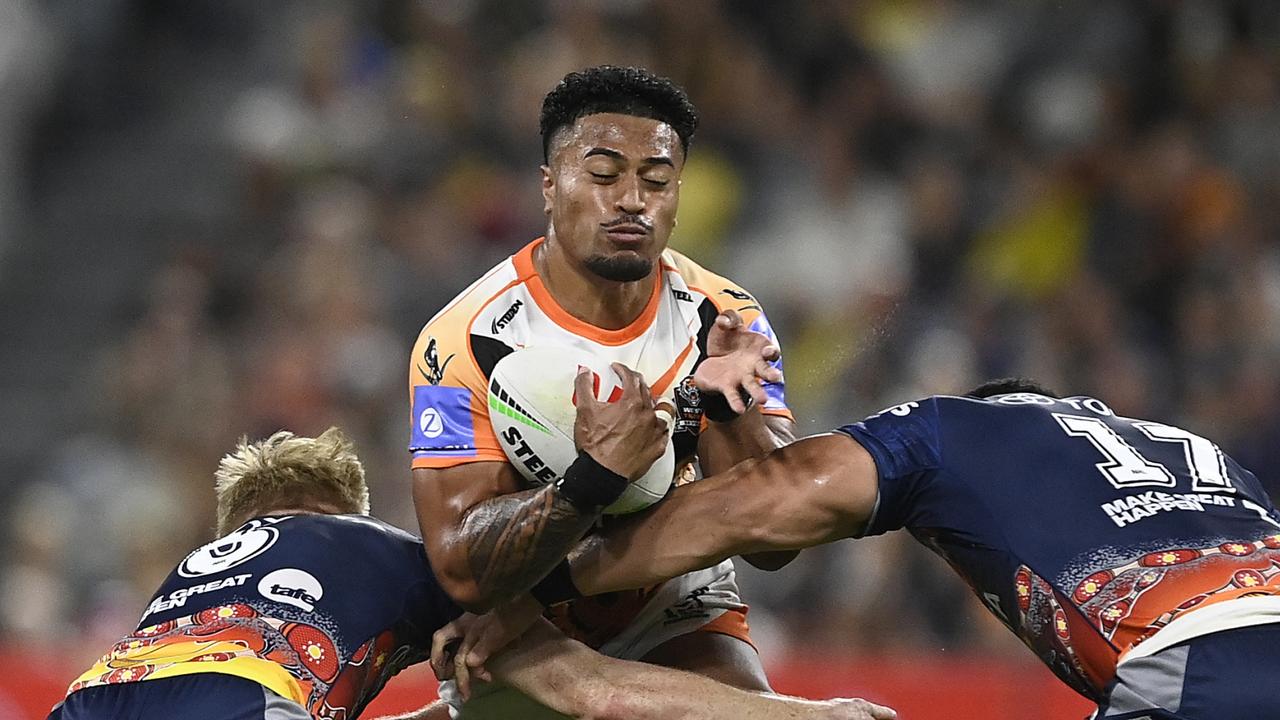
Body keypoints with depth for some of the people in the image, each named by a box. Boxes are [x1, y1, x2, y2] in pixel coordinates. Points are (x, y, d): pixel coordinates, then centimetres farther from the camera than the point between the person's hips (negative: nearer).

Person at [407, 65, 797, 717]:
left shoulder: (723, 322, -10)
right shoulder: (465, 342, -20)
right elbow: (464, 572, -28)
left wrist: (728, 405, -33)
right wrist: (593, 479, -44)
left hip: (678, 614, 2)